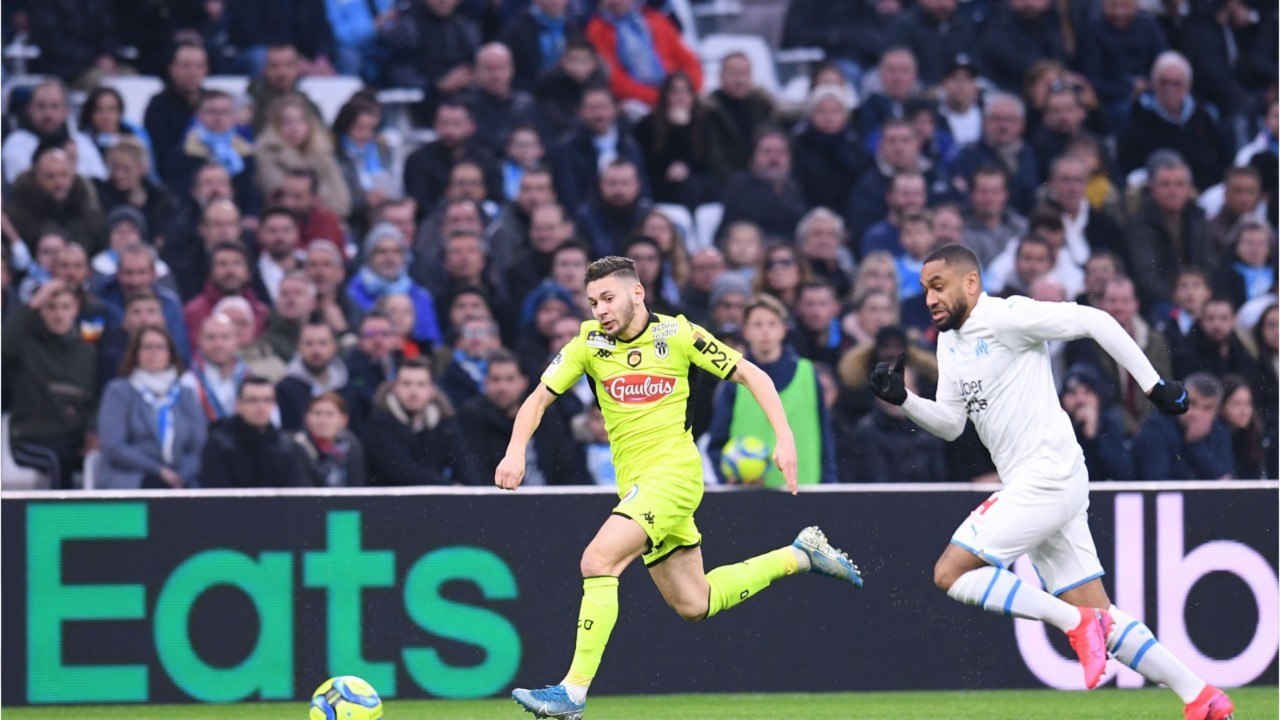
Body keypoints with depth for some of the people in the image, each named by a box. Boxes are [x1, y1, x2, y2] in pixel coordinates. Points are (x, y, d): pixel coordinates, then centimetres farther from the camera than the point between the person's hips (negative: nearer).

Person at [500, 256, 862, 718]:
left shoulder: (677, 334, -6)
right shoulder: (590, 343, 3)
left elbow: (751, 375, 1)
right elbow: (539, 398, 3)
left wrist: (784, 437, -10)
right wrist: (516, 451, -16)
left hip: (673, 472, -6)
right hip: (635, 484, 6)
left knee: (597, 560, -24)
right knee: (694, 604, 12)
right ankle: (800, 555, 32)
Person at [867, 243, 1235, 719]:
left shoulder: (1007, 317, -10)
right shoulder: (949, 341, 17)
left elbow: (1096, 322, -12)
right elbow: (950, 424, 18)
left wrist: (1154, 385, -14)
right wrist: (902, 399, 1)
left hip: (1049, 475, -9)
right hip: (1030, 485, 9)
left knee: (951, 573, -13)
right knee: (1098, 617, 6)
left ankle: (1077, 624, -11)